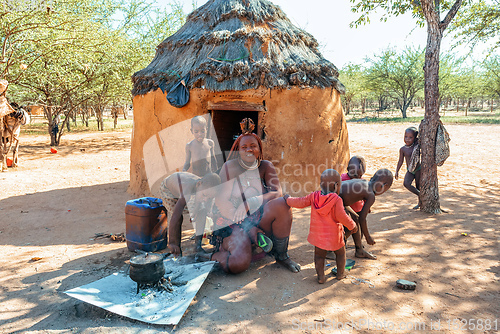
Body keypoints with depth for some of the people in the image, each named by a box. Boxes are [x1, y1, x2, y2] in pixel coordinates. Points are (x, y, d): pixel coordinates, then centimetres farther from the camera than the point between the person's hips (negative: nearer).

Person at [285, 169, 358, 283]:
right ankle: (340, 273, 33)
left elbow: (300, 202, 1)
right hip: (333, 235, -3)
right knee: (340, 253, 22)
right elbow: (341, 216, -24)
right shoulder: (337, 200, -18)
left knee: (319, 255, 18)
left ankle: (320, 276, 14)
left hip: (318, 234, 3)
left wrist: (288, 199, 18)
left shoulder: (314, 196, -5)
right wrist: (352, 226, -9)